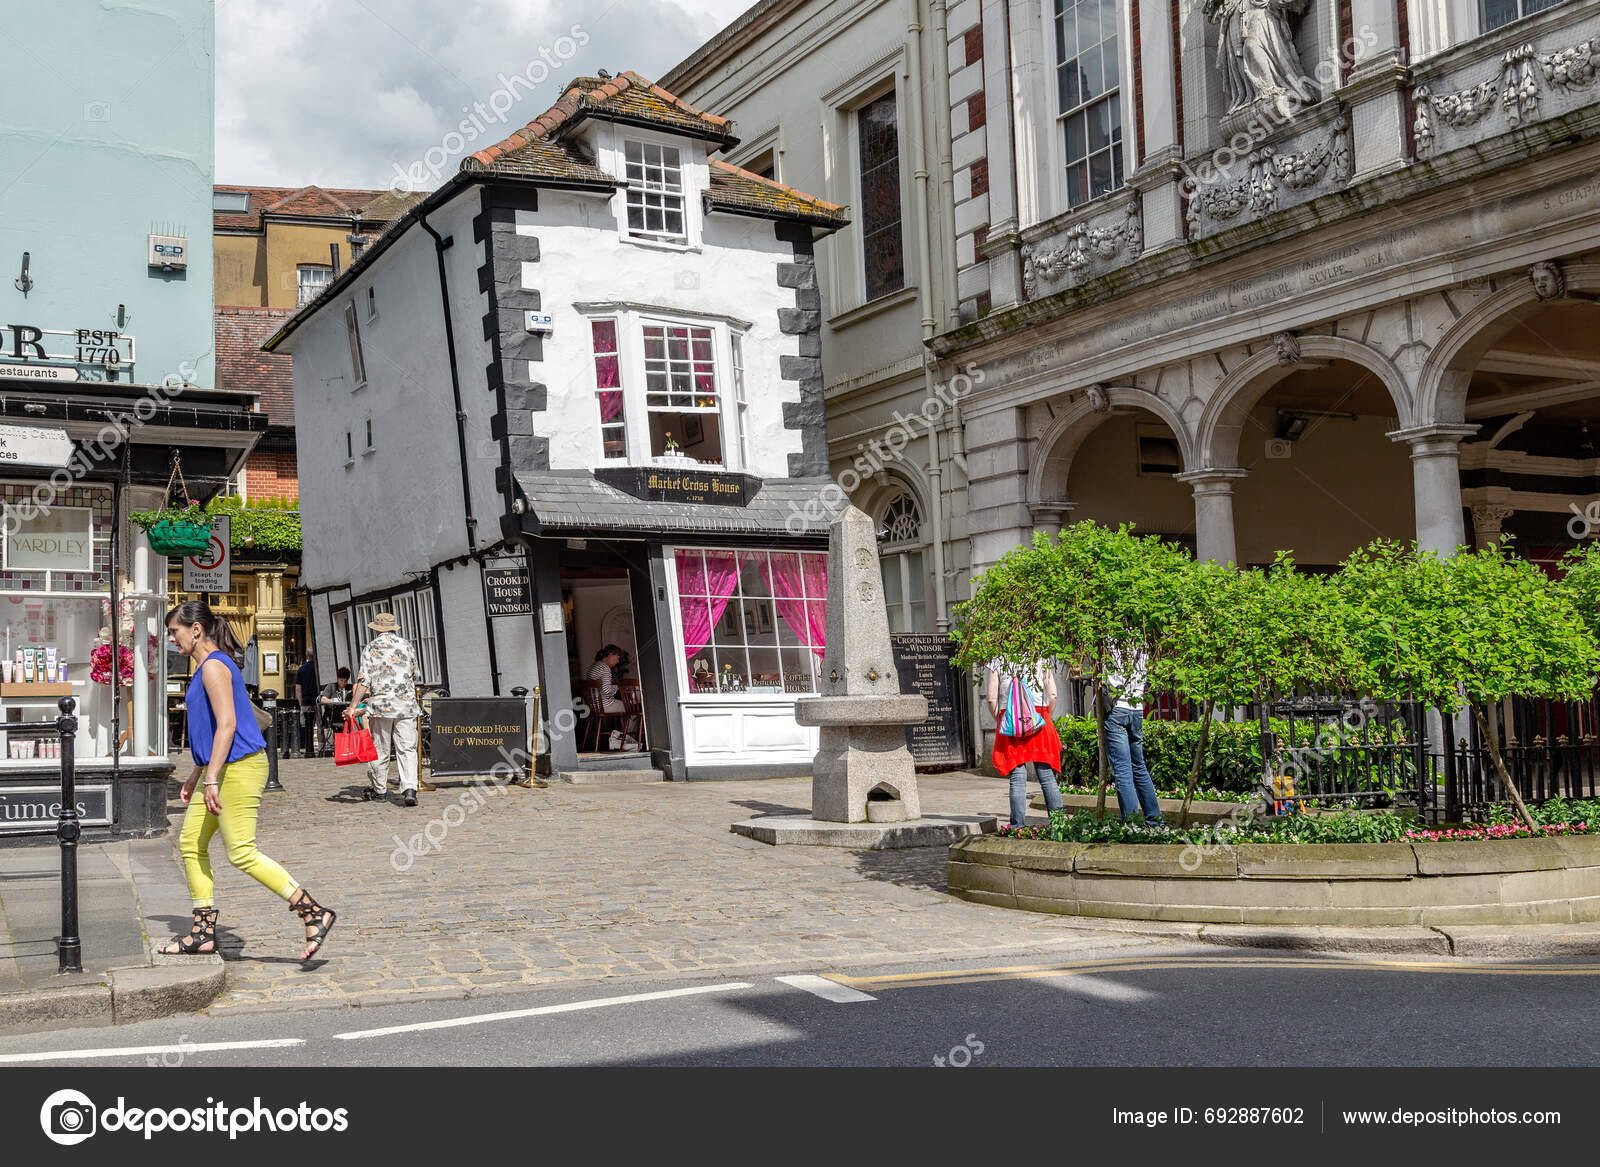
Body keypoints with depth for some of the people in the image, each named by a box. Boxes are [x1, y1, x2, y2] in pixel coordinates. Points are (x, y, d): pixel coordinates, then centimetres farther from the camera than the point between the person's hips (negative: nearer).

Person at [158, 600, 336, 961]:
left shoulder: (214, 666, -13)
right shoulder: (206, 667, 18)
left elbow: (227, 724, -21)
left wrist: (211, 779, -23)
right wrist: (196, 776, 27)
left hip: (239, 768, -10)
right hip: (223, 769, 10)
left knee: (242, 854, -10)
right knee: (191, 843, 12)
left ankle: (314, 913, -10)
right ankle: (204, 931, 17)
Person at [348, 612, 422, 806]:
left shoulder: (370, 648, 1)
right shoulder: (406, 645, 9)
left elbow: (363, 681, -7)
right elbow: (416, 676, 17)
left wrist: (353, 706, -7)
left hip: (381, 704, -1)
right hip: (406, 703, 1)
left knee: (380, 749, 10)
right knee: (407, 749, -1)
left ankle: (379, 788, 23)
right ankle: (409, 788, -16)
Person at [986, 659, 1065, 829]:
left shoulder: (997, 662, 2)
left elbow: (991, 698, -1)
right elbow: (1052, 695, 0)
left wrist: (998, 720, 12)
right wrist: (1045, 717, 13)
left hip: (1008, 721, 0)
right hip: (1038, 721, 0)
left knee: (1017, 778, 0)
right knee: (1047, 776, 4)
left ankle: (1018, 826, -2)